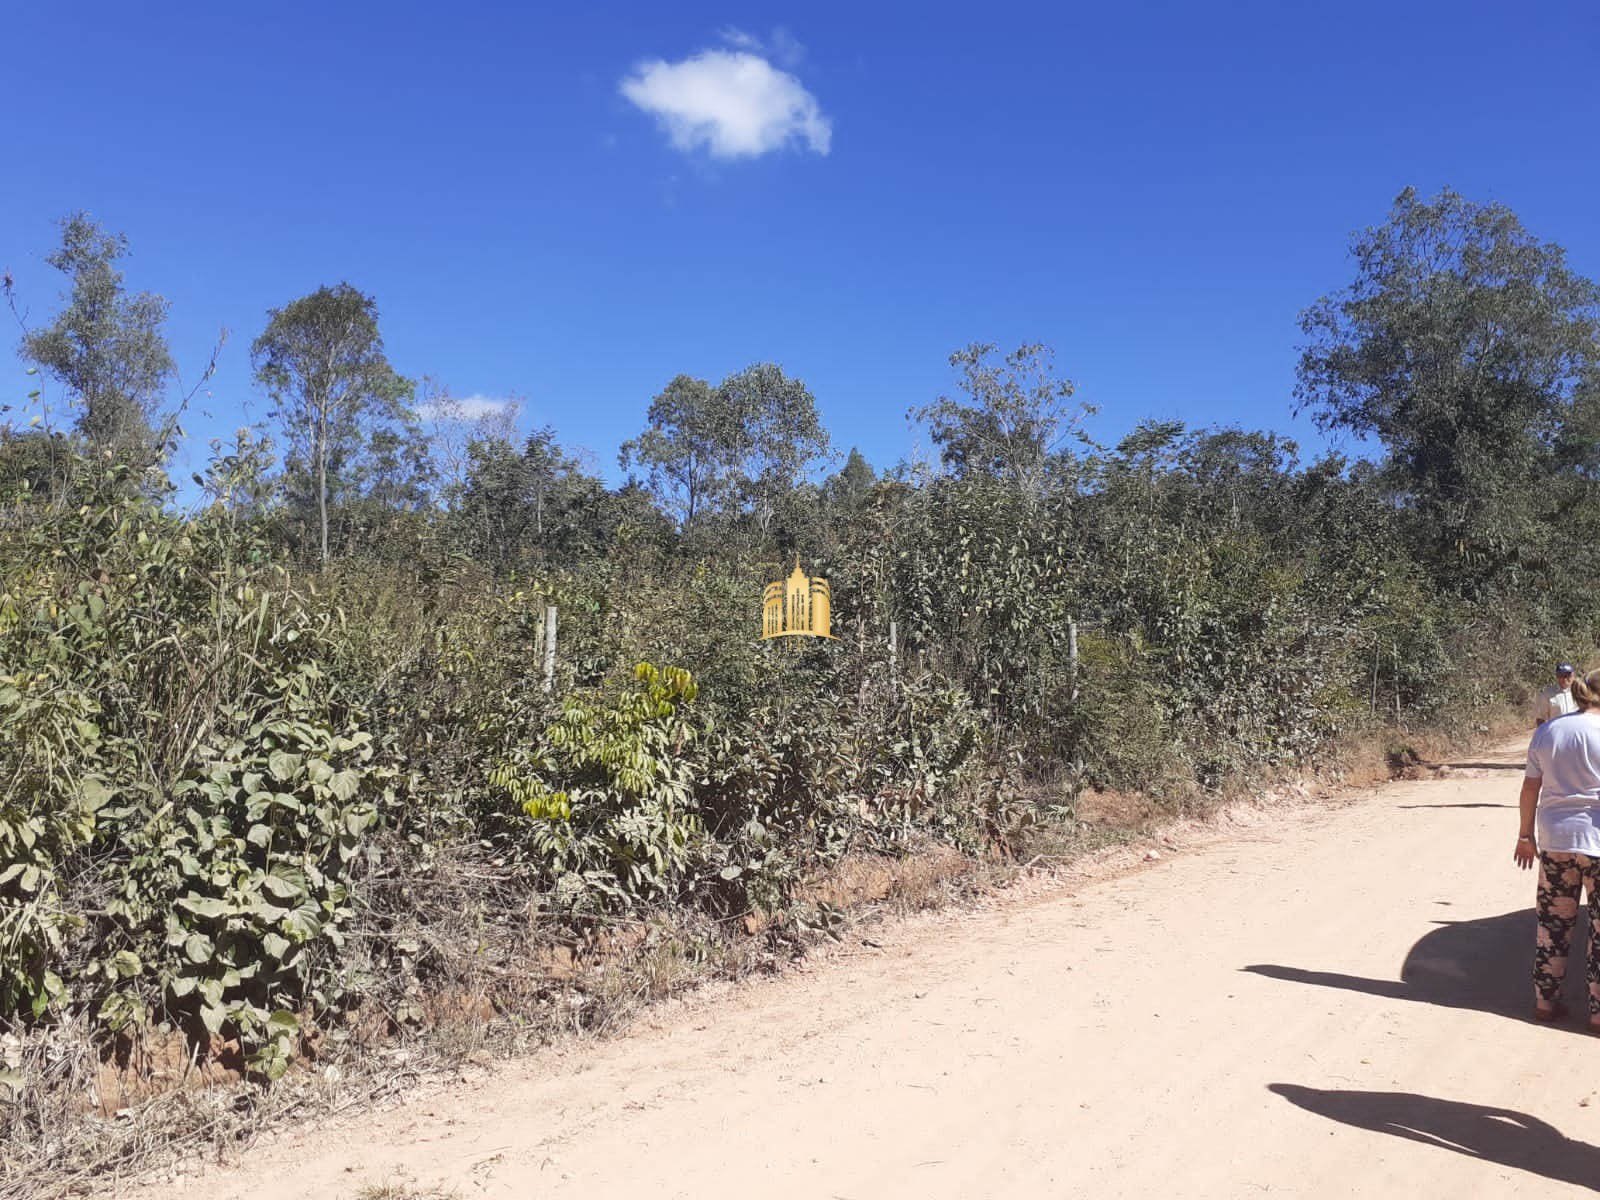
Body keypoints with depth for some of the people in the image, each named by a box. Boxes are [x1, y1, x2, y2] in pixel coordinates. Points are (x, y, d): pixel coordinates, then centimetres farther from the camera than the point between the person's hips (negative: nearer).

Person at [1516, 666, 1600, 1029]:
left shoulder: (1546, 732, 3)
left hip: (1554, 840, 4)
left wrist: (1526, 835, 14)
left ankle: (1545, 1000, 19)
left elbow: (1530, 789, 6)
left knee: (1553, 924, 13)